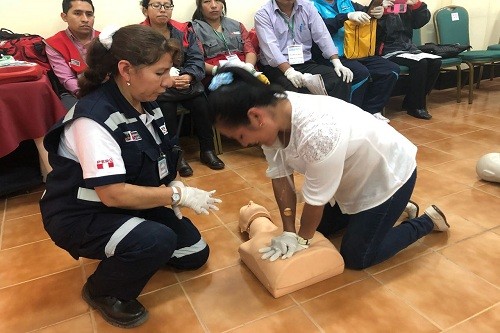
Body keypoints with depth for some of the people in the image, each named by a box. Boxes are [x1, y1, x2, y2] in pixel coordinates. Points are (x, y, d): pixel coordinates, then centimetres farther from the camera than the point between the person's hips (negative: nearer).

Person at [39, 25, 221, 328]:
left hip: (133, 204, 8)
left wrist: (172, 191, -10)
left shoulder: (147, 104, -3)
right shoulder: (94, 117, -28)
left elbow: (157, 161, 8)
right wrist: (179, 195, -26)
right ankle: (102, 291, -2)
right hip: (82, 215, -7)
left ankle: (123, 253, 26)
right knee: (158, 241, -34)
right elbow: (113, 194, -32)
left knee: (195, 253, 7)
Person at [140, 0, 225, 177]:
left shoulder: (184, 31, 6)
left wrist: (188, 76, -22)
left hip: (186, 80, 3)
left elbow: (197, 59, -1)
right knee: (166, 106, -29)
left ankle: (207, 150, -5)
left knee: (200, 102, -21)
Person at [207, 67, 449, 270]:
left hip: (388, 175, -7)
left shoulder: (318, 134, -43)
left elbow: (316, 199, -28)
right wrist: (288, 232, -9)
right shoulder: (271, 114, -18)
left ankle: (427, 221, 18)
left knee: (356, 257, 1)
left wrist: (302, 239, -11)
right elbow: (280, 176, -11)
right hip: (354, 176, 8)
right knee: (319, 228, 16)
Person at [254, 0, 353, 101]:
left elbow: (322, 36, 2)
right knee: (292, 88, -37)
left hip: (305, 64, 4)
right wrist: (288, 70, -33)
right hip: (277, 67, -4)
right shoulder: (263, 14, -4)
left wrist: (337, 62, -12)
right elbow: (270, 47, -17)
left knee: (341, 79, -19)